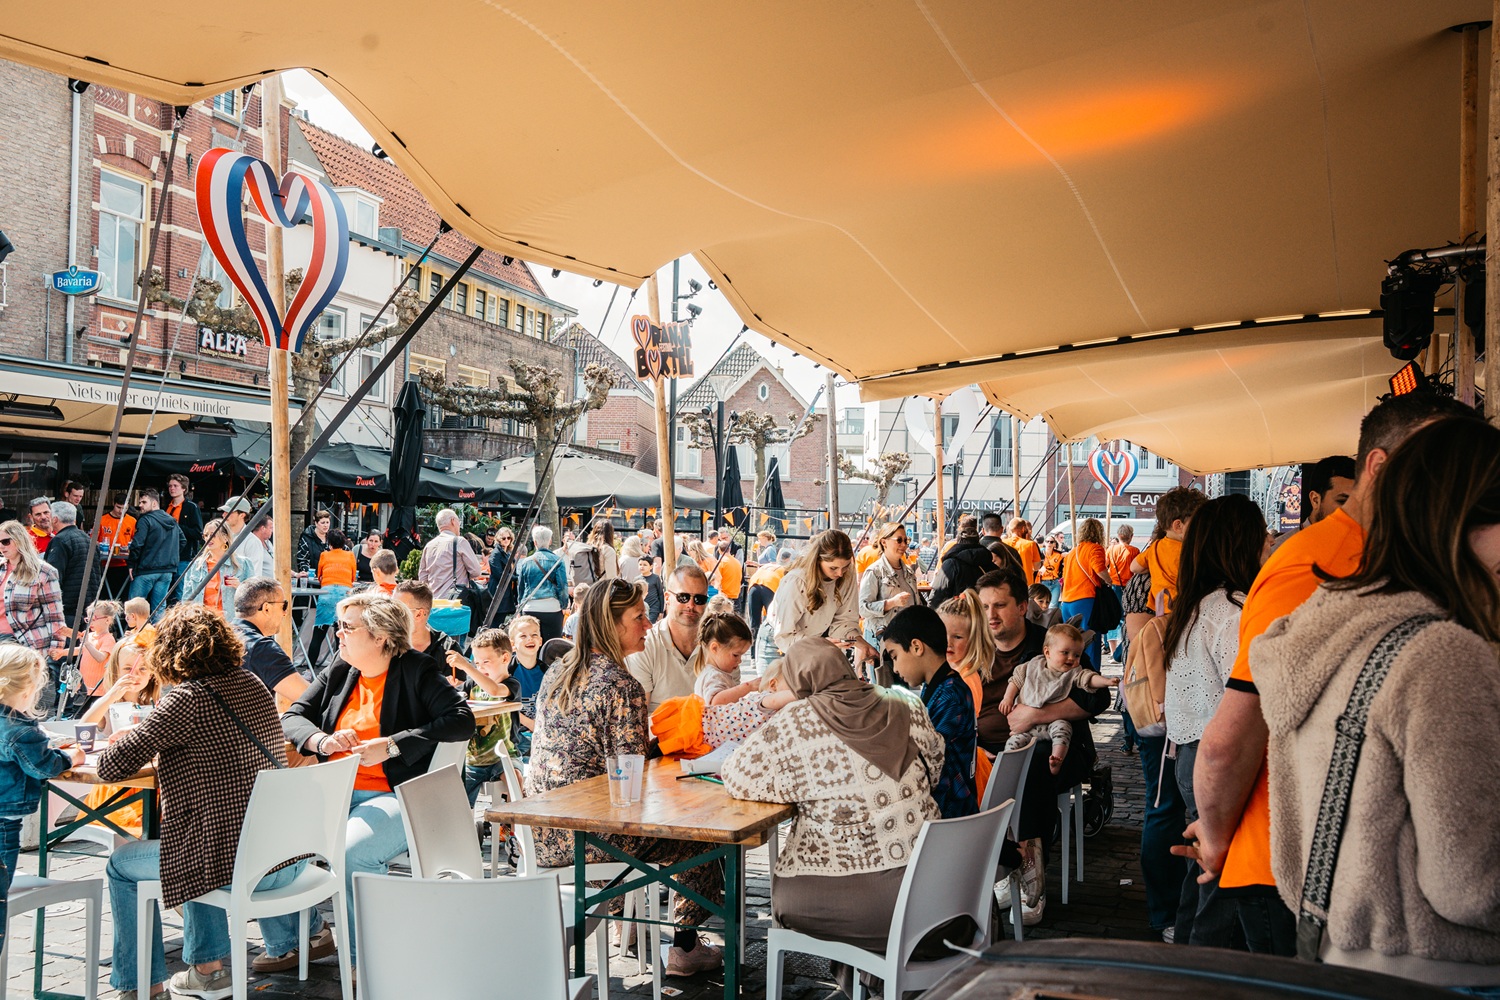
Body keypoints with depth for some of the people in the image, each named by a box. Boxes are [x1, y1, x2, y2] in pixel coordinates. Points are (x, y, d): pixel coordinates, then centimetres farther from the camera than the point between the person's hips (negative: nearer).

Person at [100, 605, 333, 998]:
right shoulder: (253, 686, 8)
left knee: (121, 864, 18)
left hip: (232, 866, -7)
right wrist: (163, 749, 20)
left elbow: (112, 766, -13)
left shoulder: (186, 699, -15)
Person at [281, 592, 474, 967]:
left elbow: (462, 720, -13)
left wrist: (390, 746, -18)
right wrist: (323, 741, -9)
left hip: (390, 795, -6)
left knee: (352, 851, -33)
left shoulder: (415, 671, -3)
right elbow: (292, 717, 15)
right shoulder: (339, 670, 15)